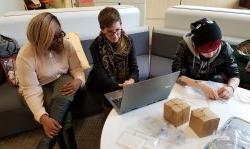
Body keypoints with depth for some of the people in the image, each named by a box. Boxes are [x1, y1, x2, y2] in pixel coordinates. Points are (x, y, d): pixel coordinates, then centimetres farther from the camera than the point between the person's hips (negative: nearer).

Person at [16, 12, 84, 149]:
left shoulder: (66, 44, -15)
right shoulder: (25, 56, -26)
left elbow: (76, 68, -9)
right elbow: (30, 90, -27)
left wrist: (78, 80, -34)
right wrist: (43, 117, -39)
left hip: (61, 80, 3)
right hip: (40, 88, -3)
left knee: (63, 97, -31)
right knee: (63, 119, -25)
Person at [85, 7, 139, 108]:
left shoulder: (128, 41, -5)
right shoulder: (96, 46, -14)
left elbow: (134, 68, -5)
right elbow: (101, 76, -20)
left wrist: (131, 80, -28)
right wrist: (120, 86, -36)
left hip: (124, 82, 3)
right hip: (103, 85, -2)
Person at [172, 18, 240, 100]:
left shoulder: (224, 48, -14)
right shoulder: (184, 47, -21)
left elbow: (234, 75, -10)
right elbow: (177, 76, -26)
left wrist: (231, 87, -31)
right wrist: (201, 85, -41)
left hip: (215, 88, 2)